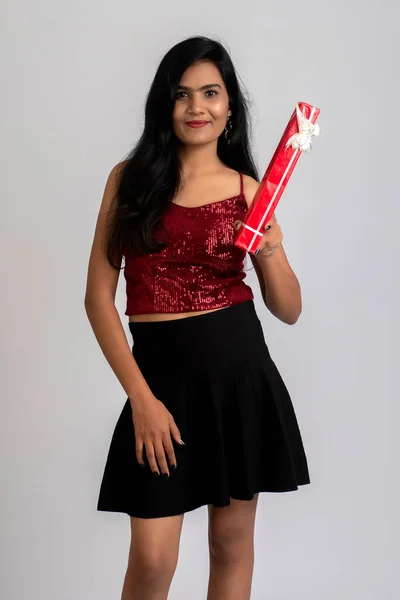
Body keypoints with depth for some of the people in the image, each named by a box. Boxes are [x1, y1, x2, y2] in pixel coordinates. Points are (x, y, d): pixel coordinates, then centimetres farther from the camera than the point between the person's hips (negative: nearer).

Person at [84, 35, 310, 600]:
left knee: (232, 541, 12)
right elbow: (99, 297, -2)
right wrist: (141, 397, -9)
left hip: (240, 368, 1)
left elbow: (289, 310, 7)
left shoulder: (248, 190, 4)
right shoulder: (130, 178, 2)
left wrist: (271, 254, -13)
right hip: (162, 372, -1)